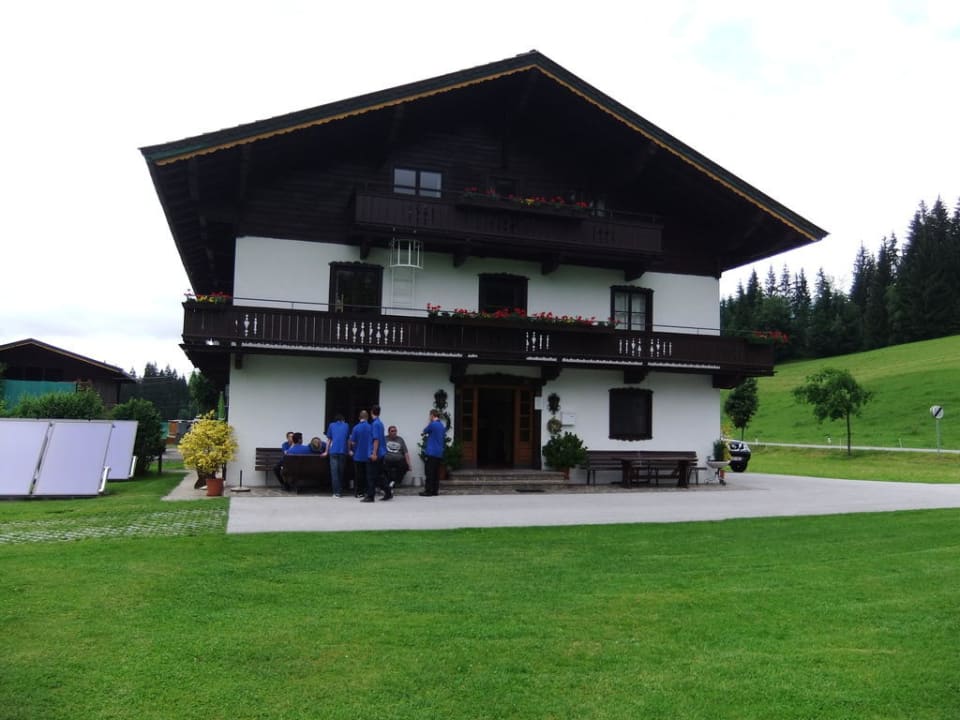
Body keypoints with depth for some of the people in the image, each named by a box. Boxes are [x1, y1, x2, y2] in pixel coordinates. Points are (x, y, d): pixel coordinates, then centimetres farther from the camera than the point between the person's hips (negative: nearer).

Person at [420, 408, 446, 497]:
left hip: (432, 452, -8)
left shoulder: (432, 424, -12)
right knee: (436, 472, 10)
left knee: (429, 472, -4)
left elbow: (425, 431, 6)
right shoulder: (443, 426, 13)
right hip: (439, 453, 8)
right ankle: (435, 490, 10)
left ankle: (428, 491, -5)